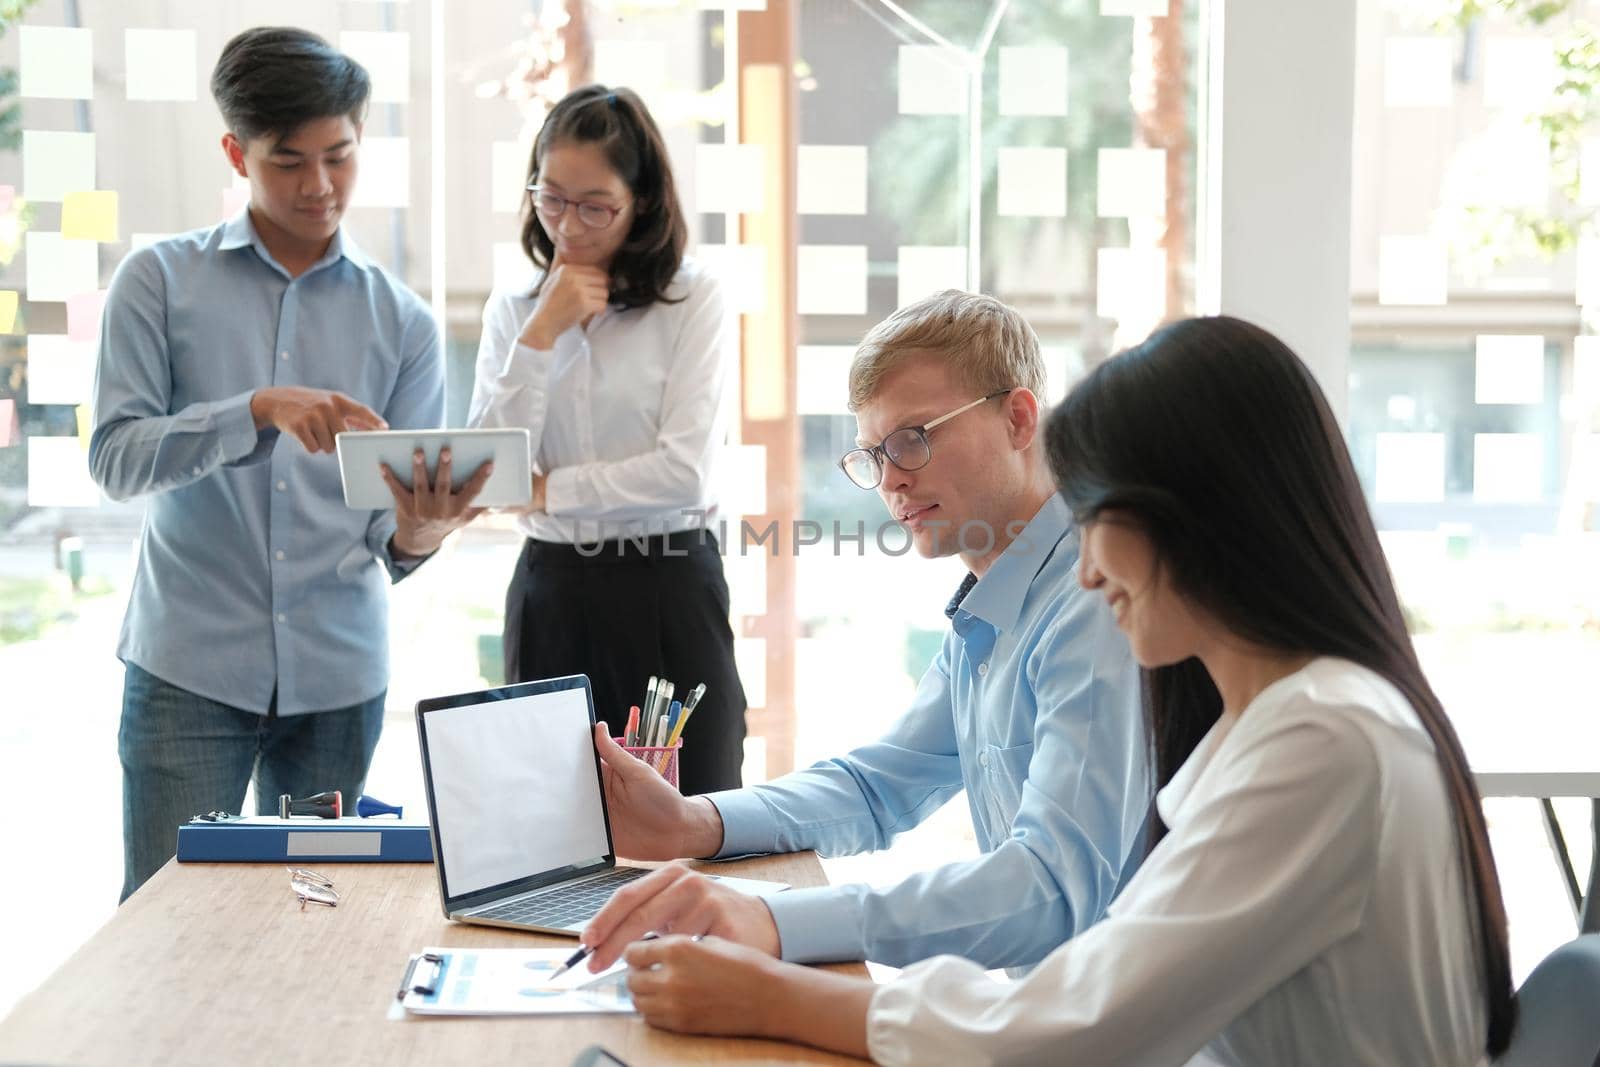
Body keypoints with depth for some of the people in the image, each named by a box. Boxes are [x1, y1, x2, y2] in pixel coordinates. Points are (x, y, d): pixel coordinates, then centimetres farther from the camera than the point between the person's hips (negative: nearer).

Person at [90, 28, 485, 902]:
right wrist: (260, 410, -22)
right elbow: (115, 457, -7)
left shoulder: (402, 320, 8)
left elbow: (396, 520, 4)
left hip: (339, 674, 2)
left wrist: (415, 535, -20)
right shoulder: (161, 281, 3)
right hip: (189, 668, -2)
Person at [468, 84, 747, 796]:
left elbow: (687, 470, -12)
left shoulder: (692, 299, -2)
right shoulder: (512, 309, 9)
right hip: (550, 595, 3)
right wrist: (542, 333, -7)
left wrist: (546, 491, -6)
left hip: (670, 592, -3)